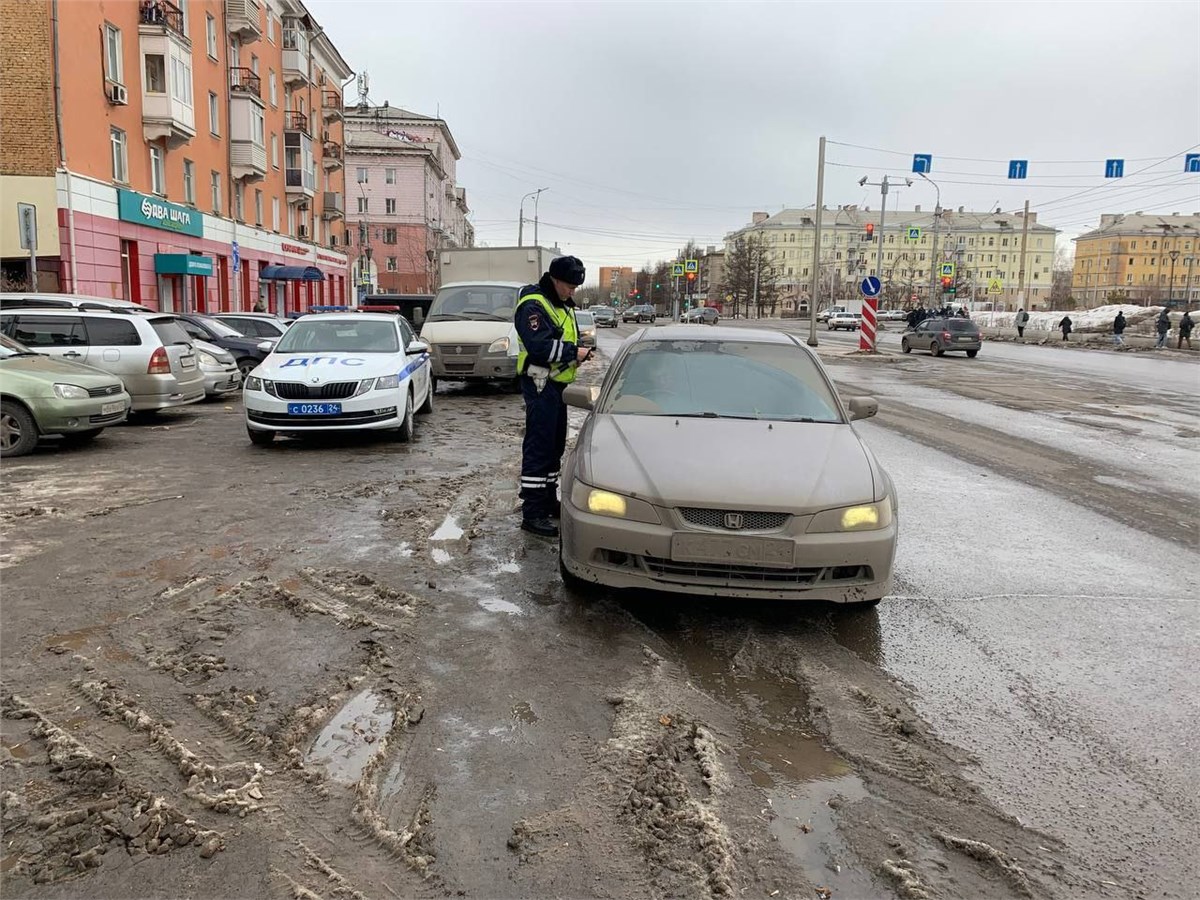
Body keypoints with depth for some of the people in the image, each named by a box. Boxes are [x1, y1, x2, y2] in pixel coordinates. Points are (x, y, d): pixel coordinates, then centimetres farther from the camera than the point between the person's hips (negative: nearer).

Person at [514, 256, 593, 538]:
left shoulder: (563, 305, 17)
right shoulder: (533, 305, -15)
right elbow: (539, 347, -26)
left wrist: (578, 350, 4)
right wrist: (573, 352, -18)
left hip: (558, 384, 10)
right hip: (540, 385, -10)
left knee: (555, 445, 16)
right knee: (538, 447, -9)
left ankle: (549, 500, 29)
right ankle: (532, 514, -6)